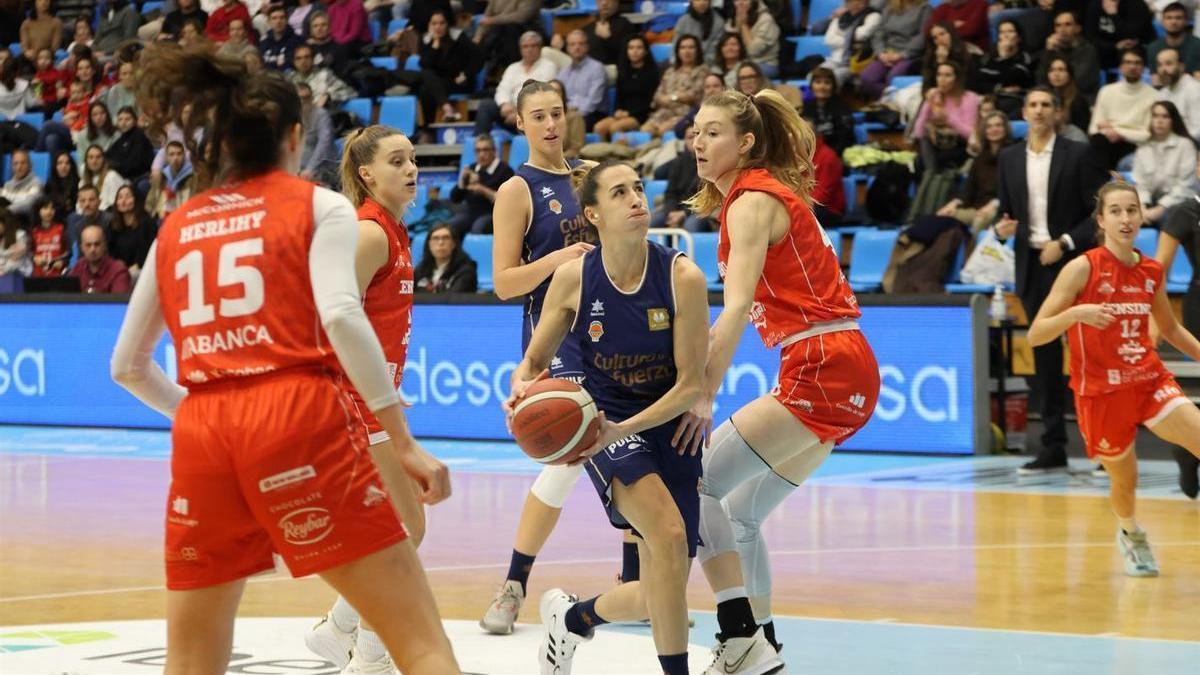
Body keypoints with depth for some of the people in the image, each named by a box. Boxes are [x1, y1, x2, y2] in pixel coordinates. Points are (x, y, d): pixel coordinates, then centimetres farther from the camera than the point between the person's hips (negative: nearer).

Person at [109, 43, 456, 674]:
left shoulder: (175, 229, 21)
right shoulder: (318, 204, 9)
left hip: (202, 439, 4)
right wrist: (403, 442, -9)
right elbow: (341, 315, -9)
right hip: (299, 419, -4)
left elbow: (128, 366, 24)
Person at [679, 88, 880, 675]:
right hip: (846, 370, 9)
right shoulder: (769, 190, 18)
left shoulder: (752, 200, -9)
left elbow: (736, 308, -21)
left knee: (699, 483, -10)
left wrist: (704, 396, -27)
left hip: (822, 369, -9)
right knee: (739, 514, 14)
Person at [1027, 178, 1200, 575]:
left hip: (1150, 381, 3)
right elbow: (1035, 335, -14)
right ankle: (1131, 535, 43)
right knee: (1124, 480, 10)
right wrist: (1077, 312, -31)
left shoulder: (1152, 272, 3)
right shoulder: (1083, 268, -11)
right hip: (1100, 391, -3)